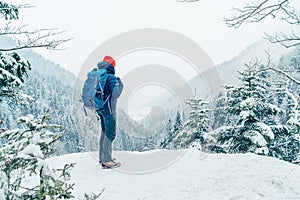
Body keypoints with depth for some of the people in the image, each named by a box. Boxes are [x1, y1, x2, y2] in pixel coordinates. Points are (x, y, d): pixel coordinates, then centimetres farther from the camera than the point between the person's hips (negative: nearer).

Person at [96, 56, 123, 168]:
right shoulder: (112, 78, -16)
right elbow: (115, 94, -25)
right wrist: (120, 85, -9)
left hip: (100, 108, 8)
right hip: (109, 109, -8)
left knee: (104, 132, 18)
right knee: (110, 134, -1)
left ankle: (102, 157, 27)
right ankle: (106, 160, 1)